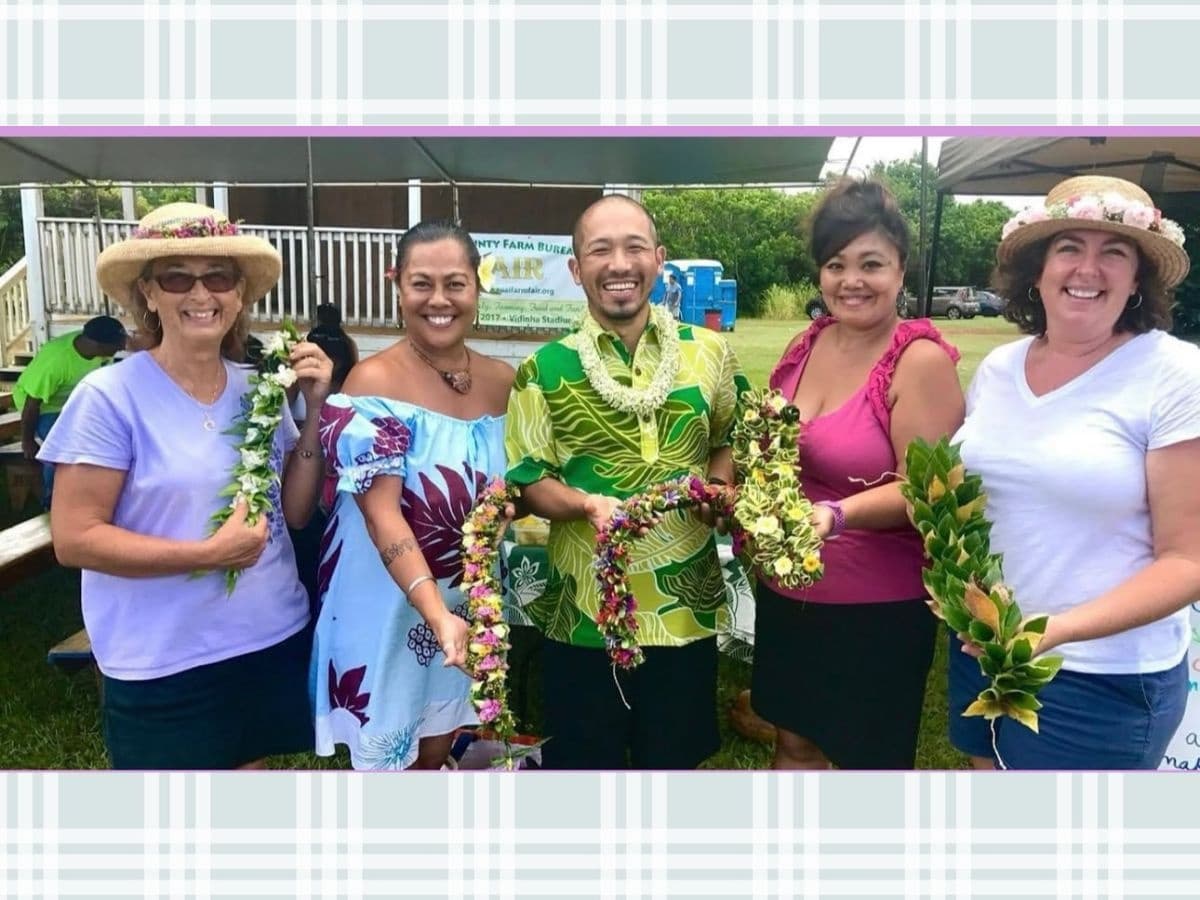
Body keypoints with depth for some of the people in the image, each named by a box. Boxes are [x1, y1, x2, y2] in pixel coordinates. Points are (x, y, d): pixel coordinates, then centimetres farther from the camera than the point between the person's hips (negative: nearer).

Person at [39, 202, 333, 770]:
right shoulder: (109, 396, -15)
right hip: (162, 663, -4)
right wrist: (209, 553, -22)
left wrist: (317, 409, -8)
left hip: (272, 639, 5)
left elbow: (294, 511, 2)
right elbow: (73, 538, -15)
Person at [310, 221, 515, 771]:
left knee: (438, 749, 24)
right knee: (389, 756, 14)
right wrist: (437, 614, -37)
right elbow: (381, 513, -25)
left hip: (470, 603, 5)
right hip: (388, 607, -5)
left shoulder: (503, 382, -1)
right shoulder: (373, 384, -18)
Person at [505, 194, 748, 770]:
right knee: (585, 762, 16)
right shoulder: (545, 369, -5)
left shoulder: (709, 353, 2)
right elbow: (529, 482, -3)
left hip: (686, 606, 2)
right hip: (584, 610, -1)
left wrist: (716, 487, -7)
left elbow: (730, 441, 14)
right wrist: (589, 504, -22)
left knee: (675, 760, 20)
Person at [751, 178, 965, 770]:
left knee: (868, 758, 14)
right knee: (794, 742, 21)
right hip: (785, 592, 6)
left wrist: (837, 515, -32)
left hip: (878, 608, -6)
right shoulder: (805, 345, 4)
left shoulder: (921, 359, -15)